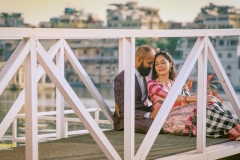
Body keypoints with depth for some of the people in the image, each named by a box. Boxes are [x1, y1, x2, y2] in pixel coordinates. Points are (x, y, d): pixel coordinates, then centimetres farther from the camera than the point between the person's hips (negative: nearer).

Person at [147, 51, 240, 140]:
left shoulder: (175, 82, 26)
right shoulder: (152, 84, 6)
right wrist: (193, 98, -25)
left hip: (181, 115, 6)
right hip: (167, 121, -6)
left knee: (209, 101, -21)